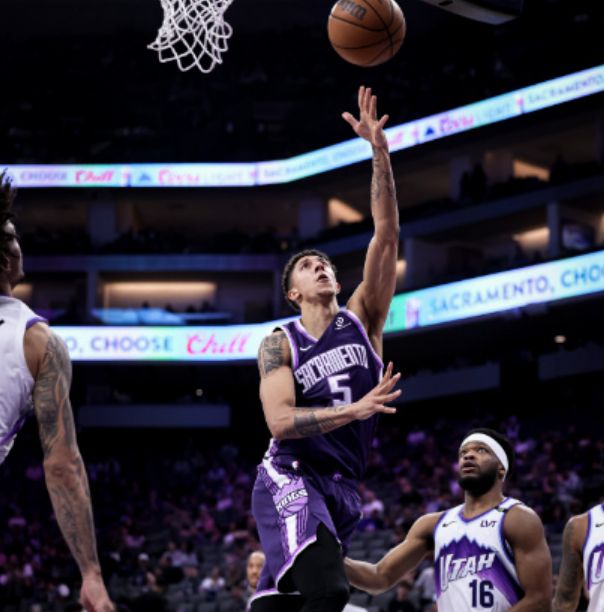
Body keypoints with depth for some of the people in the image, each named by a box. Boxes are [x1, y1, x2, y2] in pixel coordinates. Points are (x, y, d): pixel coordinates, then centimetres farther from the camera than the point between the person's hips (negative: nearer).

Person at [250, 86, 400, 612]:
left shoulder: (362, 318, 10)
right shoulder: (279, 344, 1)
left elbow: (387, 233, 0)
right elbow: (280, 421, -14)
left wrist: (380, 151, -9)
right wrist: (356, 409, -23)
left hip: (342, 488, 5)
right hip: (291, 480, -5)